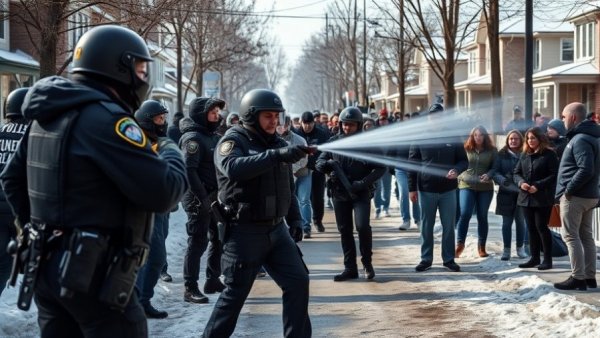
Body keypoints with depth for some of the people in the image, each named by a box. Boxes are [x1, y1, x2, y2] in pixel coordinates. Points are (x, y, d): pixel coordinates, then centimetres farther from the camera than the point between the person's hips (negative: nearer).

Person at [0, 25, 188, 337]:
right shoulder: (105, 117, -18)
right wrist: (171, 152, -1)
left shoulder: (48, 117, 11)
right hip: (94, 276, -9)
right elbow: (162, 193, -20)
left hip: (49, 265, 9)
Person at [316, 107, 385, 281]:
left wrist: (363, 183, -20)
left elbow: (380, 167, -7)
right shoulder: (334, 141, 4)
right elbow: (319, 163, 6)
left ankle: (367, 263, 2)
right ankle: (350, 268, 15)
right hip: (339, 193, 3)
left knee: (362, 226, -17)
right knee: (344, 230, 7)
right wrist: (327, 164, -19)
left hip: (361, 193, -3)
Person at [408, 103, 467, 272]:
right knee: (426, 226, 8)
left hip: (448, 189, 1)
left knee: (449, 226, 7)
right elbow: (412, 164, 1)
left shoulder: (453, 138, 1)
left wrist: (456, 170, -17)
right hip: (426, 189, -1)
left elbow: (463, 160, 6)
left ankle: (449, 259, 17)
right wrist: (412, 188, -4)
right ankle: (426, 259, 18)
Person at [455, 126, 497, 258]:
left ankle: (481, 247, 17)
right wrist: (460, 176, -6)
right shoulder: (466, 149, 3)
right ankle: (460, 244, -3)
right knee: (464, 214, -13)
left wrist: (488, 175, -18)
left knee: (482, 217, 8)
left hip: (485, 188, 1)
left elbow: (495, 167, 0)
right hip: (467, 186, -1)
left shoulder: (492, 150, 4)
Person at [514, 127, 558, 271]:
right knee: (531, 228, 9)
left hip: (543, 198, -6)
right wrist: (521, 183, -8)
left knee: (541, 227, -7)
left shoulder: (549, 154, -6)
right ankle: (535, 258, 17)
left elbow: (554, 175, -12)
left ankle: (548, 259, 0)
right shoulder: (524, 155, 14)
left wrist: (538, 186, -19)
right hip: (526, 197, 6)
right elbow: (516, 173, 14)